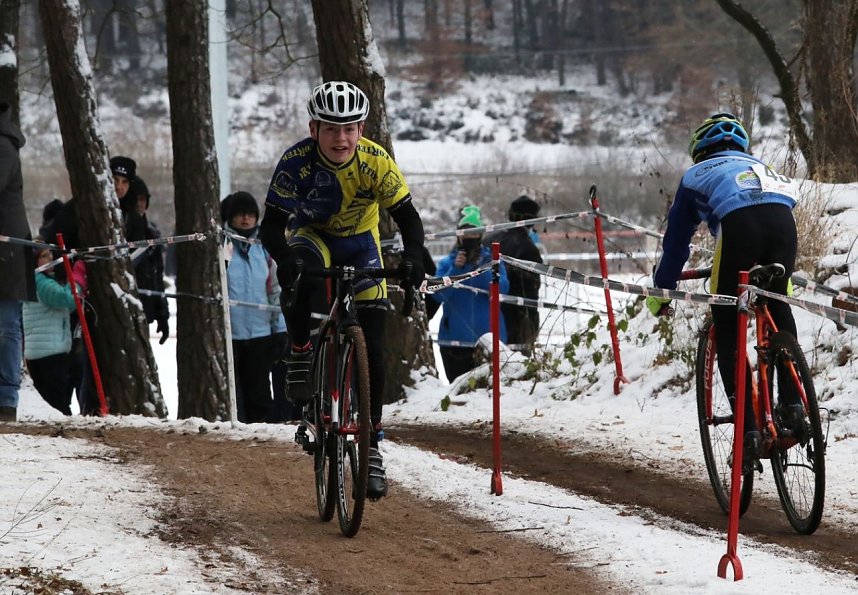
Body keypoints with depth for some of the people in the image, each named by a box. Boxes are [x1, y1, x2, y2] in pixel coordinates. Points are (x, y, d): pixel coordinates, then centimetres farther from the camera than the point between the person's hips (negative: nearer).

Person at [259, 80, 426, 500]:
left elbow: (406, 215, -20)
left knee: (372, 351, -6)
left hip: (360, 245, 1)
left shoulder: (376, 162, -24)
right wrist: (284, 258, -48)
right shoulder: (296, 162, -27)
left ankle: (371, 449, 4)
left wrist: (412, 256, -40)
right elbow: (272, 224, -27)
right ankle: (300, 356, -20)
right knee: (301, 272, -41)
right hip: (313, 236, -1)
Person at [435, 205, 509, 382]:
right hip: (455, 336, 1)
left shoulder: (492, 259, 9)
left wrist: (480, 269, -18)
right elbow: (439, 294, -3)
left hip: (487, 333, -1)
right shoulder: (447, 263, 8)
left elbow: (503, 288, -6)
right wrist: (455, 269, -13)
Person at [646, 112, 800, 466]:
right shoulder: (761, 167, 42)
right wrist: (785, 280, 65)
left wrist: (661, 291, 50)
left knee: (727, 331, 7)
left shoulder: (696, 175, 33)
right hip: (783, 220, 3)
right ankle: (792, 404, 13)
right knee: (778, 306, 27)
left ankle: (748, 429, -2)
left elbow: (676, 240, 38)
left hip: (738, 224, -3)